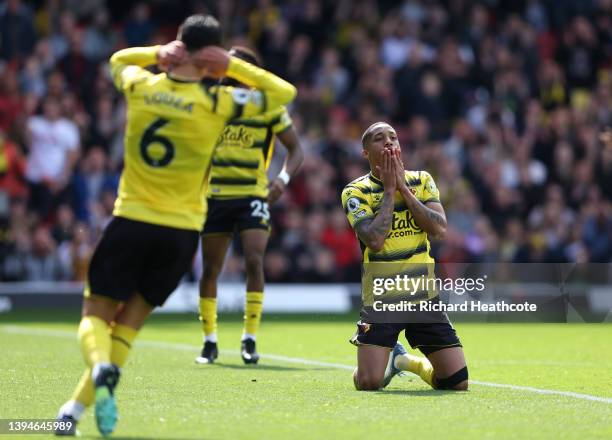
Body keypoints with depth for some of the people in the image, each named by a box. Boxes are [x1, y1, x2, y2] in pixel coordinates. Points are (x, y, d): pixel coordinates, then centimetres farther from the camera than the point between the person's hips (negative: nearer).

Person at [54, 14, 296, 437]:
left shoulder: (140, 86, -1)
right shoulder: (217, 102, -8)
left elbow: (118, 59, 24)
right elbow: (284, 92, 4)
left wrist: (157, 52, 6)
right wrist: (233, 66, -3)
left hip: (130, 222, 1)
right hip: (181, 231, 0)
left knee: (96, 314, 8)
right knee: (129, 323, 10)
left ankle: (101, 368, -25)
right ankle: (79, 404, -2)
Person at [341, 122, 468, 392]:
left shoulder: (421, 180, 7)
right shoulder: (355, 192, -4)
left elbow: (439, 229, -8)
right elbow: (374, 240, -20)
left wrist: (403, 187, -11)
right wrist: (389, 190, -14)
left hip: (424, 296, 3)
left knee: (457, 383, -3)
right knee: (368, 382, -18)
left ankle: (406, 361, 28)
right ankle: (389, 358, 20)